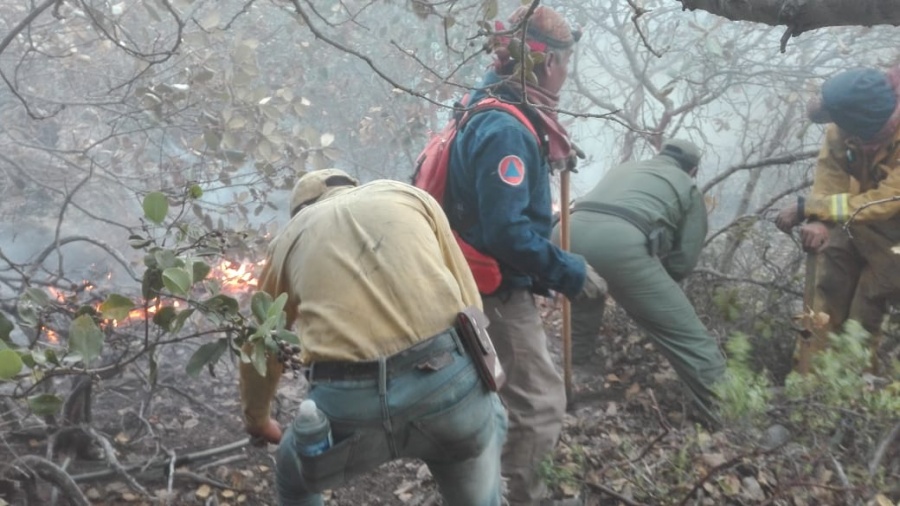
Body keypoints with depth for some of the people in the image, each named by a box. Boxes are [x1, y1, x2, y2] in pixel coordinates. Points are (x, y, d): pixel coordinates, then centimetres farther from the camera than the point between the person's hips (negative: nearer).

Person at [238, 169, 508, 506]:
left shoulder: (290, 237, 23)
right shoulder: (410, 194, 21)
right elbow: (468, 301, 17)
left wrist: (256, 420, 49)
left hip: (349, 401, 0)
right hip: (449, 378, 1)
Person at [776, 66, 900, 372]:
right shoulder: (846, 123, -24)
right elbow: (830, 166, -13)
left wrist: (806, 208, -35)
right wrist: (819, 221, -28)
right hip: (852, 219, 5)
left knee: (862, 318, 2)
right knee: (825, 304, 7)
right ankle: (805, 377, 17)